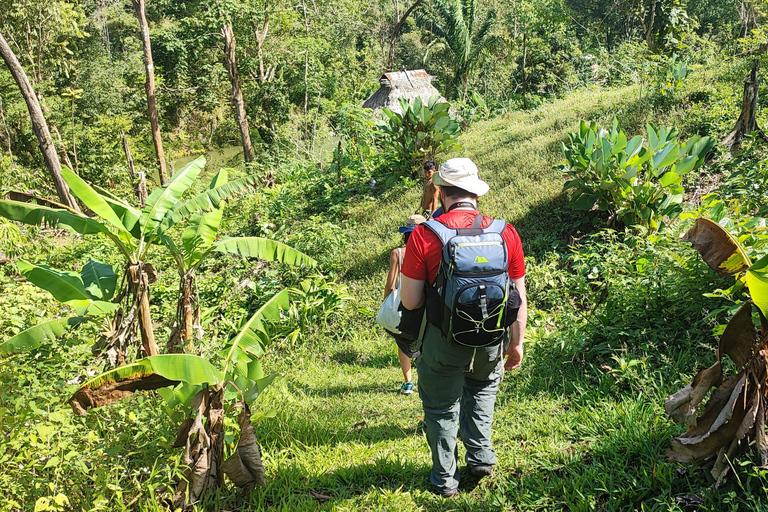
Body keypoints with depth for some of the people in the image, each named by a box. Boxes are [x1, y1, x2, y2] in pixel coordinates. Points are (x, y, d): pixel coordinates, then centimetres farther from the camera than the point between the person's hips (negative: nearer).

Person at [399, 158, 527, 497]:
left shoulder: (424, 235, -17)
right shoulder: (506, 232, -8)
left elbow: (410, 301, -14)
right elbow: (519, 297, -1)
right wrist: (516, 343, 12)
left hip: (445, 341, -3)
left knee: (441, 406, 20)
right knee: (483, 386, 34)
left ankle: (445, 480, 35)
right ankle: (481, 457, 37)